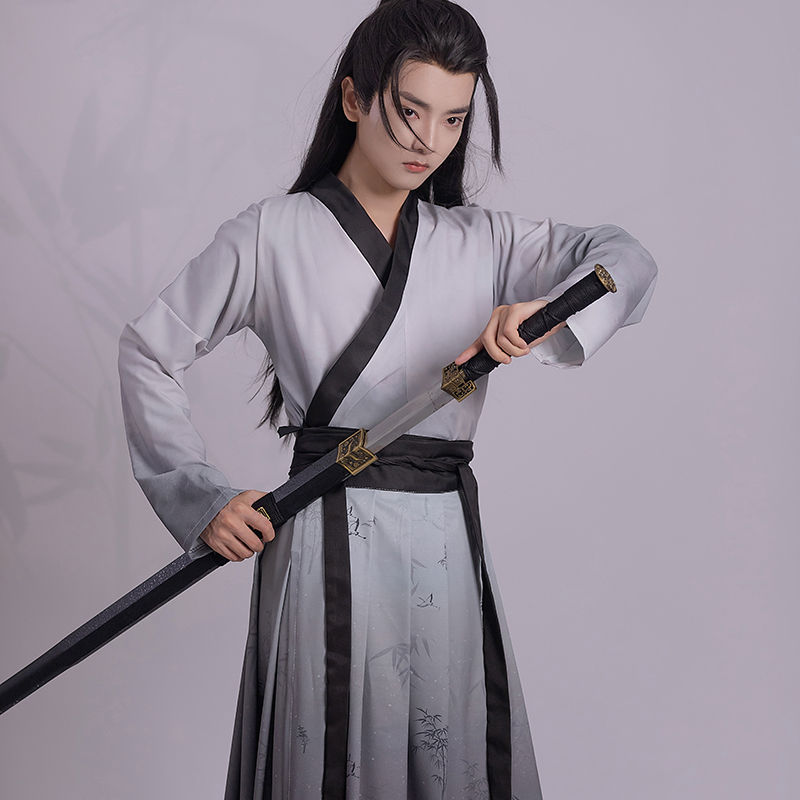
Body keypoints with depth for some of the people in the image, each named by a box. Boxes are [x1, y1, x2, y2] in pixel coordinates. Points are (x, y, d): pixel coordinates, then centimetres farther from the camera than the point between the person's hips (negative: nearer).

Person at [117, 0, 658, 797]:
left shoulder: (481, 240, 12)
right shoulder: (274, 234, 1)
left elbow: (626, 259, 3)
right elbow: (149, 350, 5)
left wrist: (546, 314, -19)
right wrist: (202, 499, -4)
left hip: (450, 541, 4)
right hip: (331, 542, -4)